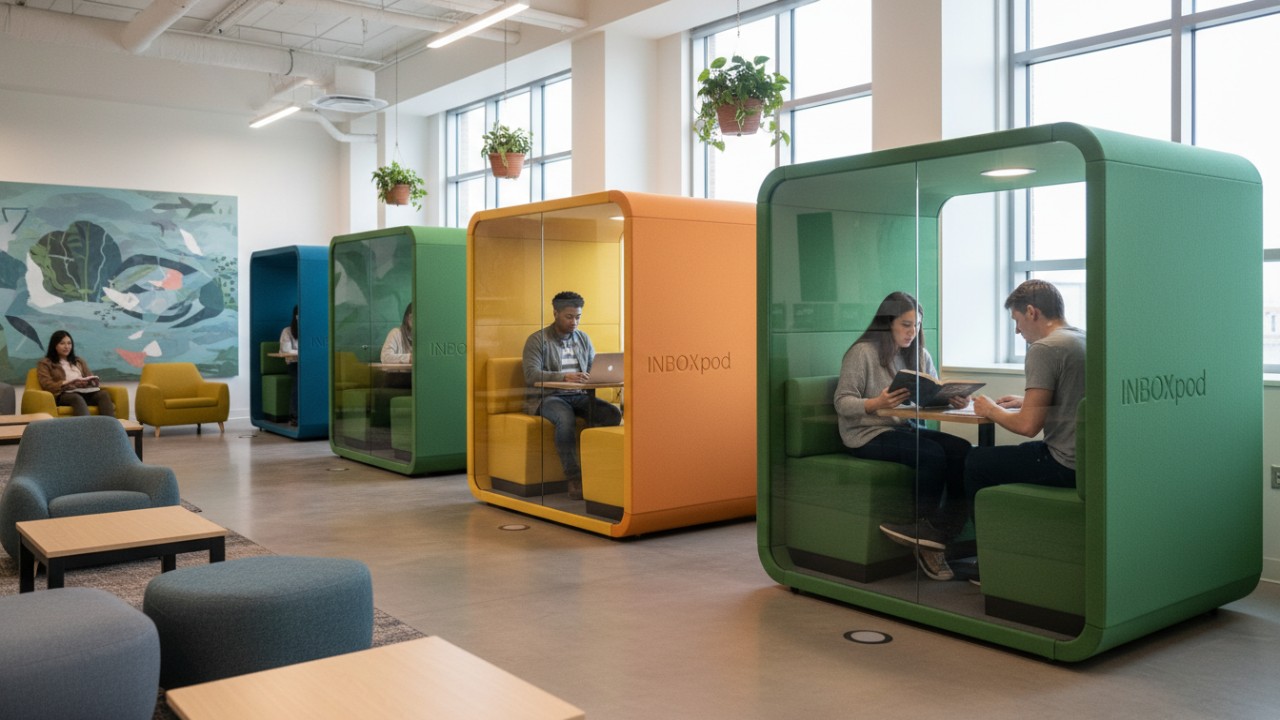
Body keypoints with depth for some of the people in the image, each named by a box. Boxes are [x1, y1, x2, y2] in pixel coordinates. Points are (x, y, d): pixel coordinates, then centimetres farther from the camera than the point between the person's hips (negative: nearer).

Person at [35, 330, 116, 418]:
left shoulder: (79, 361, 33)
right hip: (64, 394, -4)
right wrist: (67, 383, -15)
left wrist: (88, 381, -4)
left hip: (84, 391, 4)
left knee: (104, 394, -31)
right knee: (77, 398, -41)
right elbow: (47, 385, 2)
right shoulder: (45, 363, 17)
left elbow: (93, 379, 22)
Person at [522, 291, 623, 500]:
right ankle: (573, 477, -31)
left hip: (579, 396, 5)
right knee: (566, 418, -39)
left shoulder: (583, 338, 15)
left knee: (613, 413, -22)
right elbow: (531, 374, -17)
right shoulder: (537, 340, -3)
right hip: (547, 397, -5)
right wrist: (564, 377, -33)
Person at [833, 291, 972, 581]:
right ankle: (929, 535, -12)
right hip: (867, 434, -7)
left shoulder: (919, 355, 15)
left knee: (962, 449, -20)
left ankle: (930, 536, -15)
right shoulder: (862, 352, -6)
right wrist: (877, 403, -30)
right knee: (932, 454, -29)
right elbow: (842, 403, -11)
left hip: (905, 427, 7)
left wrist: (954, 400, -13)